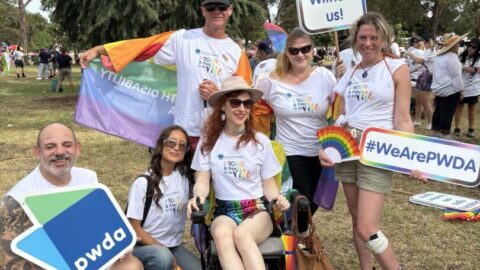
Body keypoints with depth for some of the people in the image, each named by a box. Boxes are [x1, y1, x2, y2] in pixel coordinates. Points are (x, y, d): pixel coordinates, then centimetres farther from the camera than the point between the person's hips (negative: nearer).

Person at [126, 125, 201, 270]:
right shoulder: (143, 183, -12)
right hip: (144, 246, -4)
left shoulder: (185, 177, 1)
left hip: (173, 246, 4)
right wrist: (163, 250, -15)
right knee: (163, 258, -34)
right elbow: (134, 228, -10)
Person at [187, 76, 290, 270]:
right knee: (222, 234, -35)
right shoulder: (209, 140, 5)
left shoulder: (260, 141, 4)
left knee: (241, 234, -35)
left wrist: (277, 199, -15)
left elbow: (269, 184, 8)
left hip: (258, 210, 0)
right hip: (225, 211, 0)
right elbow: (202, 181, 4)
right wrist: (198, 196, -20)